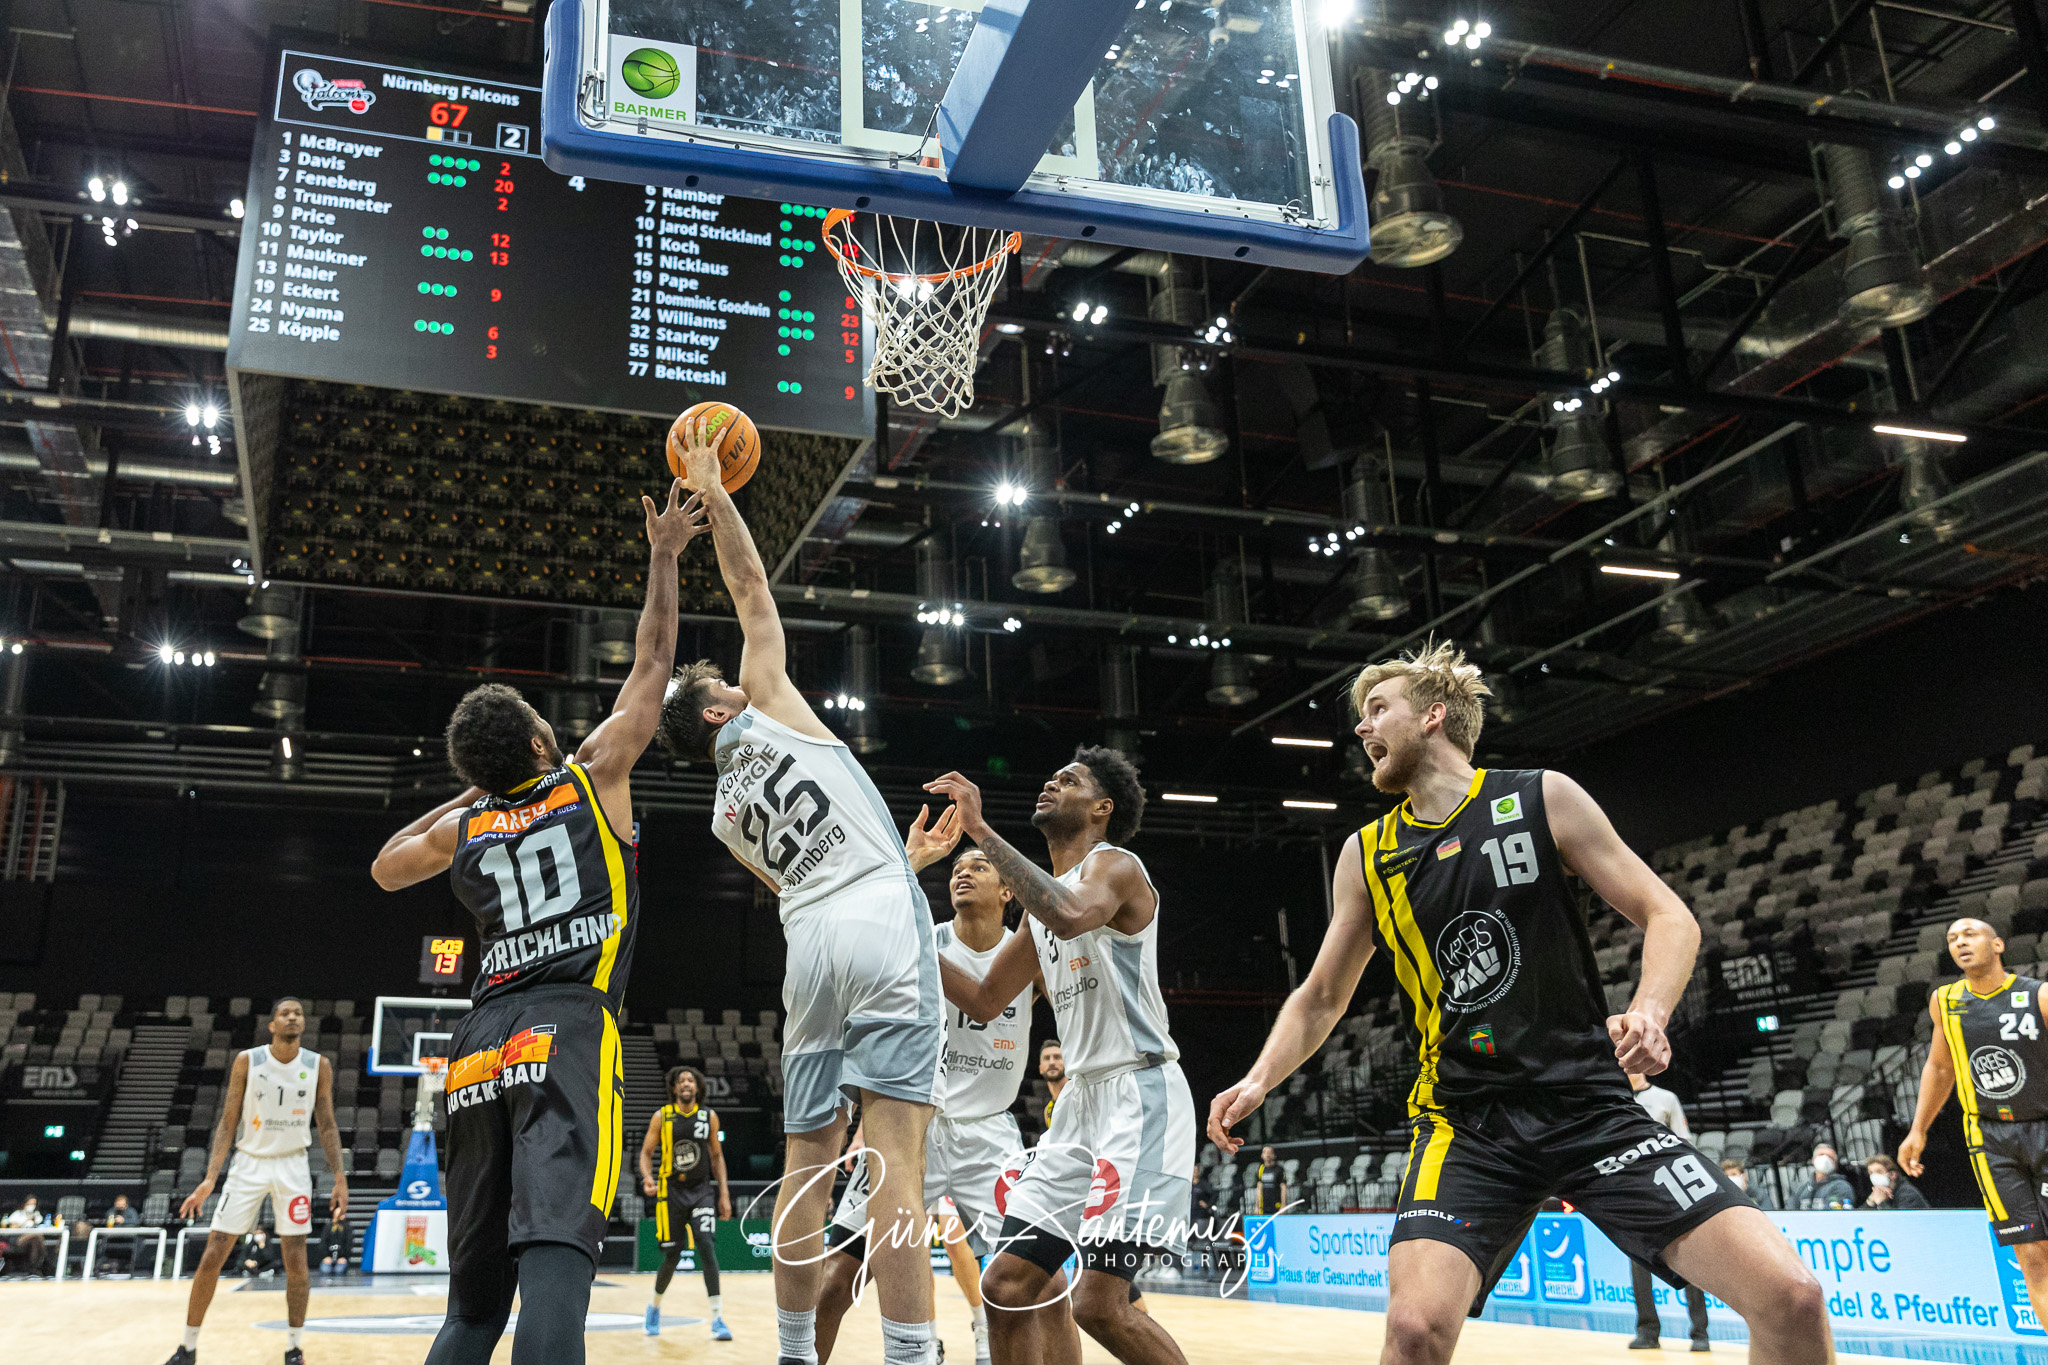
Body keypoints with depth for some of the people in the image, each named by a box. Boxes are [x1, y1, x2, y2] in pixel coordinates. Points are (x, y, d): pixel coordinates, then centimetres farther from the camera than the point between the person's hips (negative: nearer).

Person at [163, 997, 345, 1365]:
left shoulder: (319, 1066, -4)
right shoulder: (247, 1061, -7)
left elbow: (327, 1126, 2)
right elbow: (228, 1123, -4)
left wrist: (339, 1176, -7)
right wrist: (210, 1179, -13)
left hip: (293, 1166, 0)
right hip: (249, 1162, 0)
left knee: (296, 1259, -1)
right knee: (212, 1257, -1)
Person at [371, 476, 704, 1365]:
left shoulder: (461, 829, 19)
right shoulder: (592, 777, 7)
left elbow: (385, 868, 41)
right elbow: (653, 661, 17)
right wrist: (664, 558, 26)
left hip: (481, 1044, 6)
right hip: (569, 1029, -6)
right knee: (555, 1258, -22)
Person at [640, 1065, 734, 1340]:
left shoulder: (709, 1116, 2)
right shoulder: (662, 1116, -2)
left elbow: (717, 1156, 10)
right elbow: (646, 1152, 3)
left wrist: (724, 1194, 6)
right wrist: (647, 1177, -17)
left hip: (701, 1190, 1)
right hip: (671, 1191, 0)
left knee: (707, 1246, -16)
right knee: (672, 1255, 3)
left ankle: (718, 1318, -14)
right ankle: (655, 1307, 33)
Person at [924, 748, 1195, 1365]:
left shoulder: (1115, 864, -7)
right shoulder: (1044, 897, 19)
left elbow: (1071, 916, -32)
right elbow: (983, 1001, 23)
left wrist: (981, 830, -27)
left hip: (1139, 1095, -9)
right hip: (1081, 1100, 9)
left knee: (1100, 1305, -16)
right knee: (1006, 1288, 5)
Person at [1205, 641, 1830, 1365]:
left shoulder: (1542, 798, 1)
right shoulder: (1366, 855, 8)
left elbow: (1668, 916, 1)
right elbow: (1320, 997, 17)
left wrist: (1647, 1013, -18)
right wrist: (1260, 1079, 0)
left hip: (1593, 1106, -1)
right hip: (1467, 1122, 1)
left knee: (1792, 1297, -14)